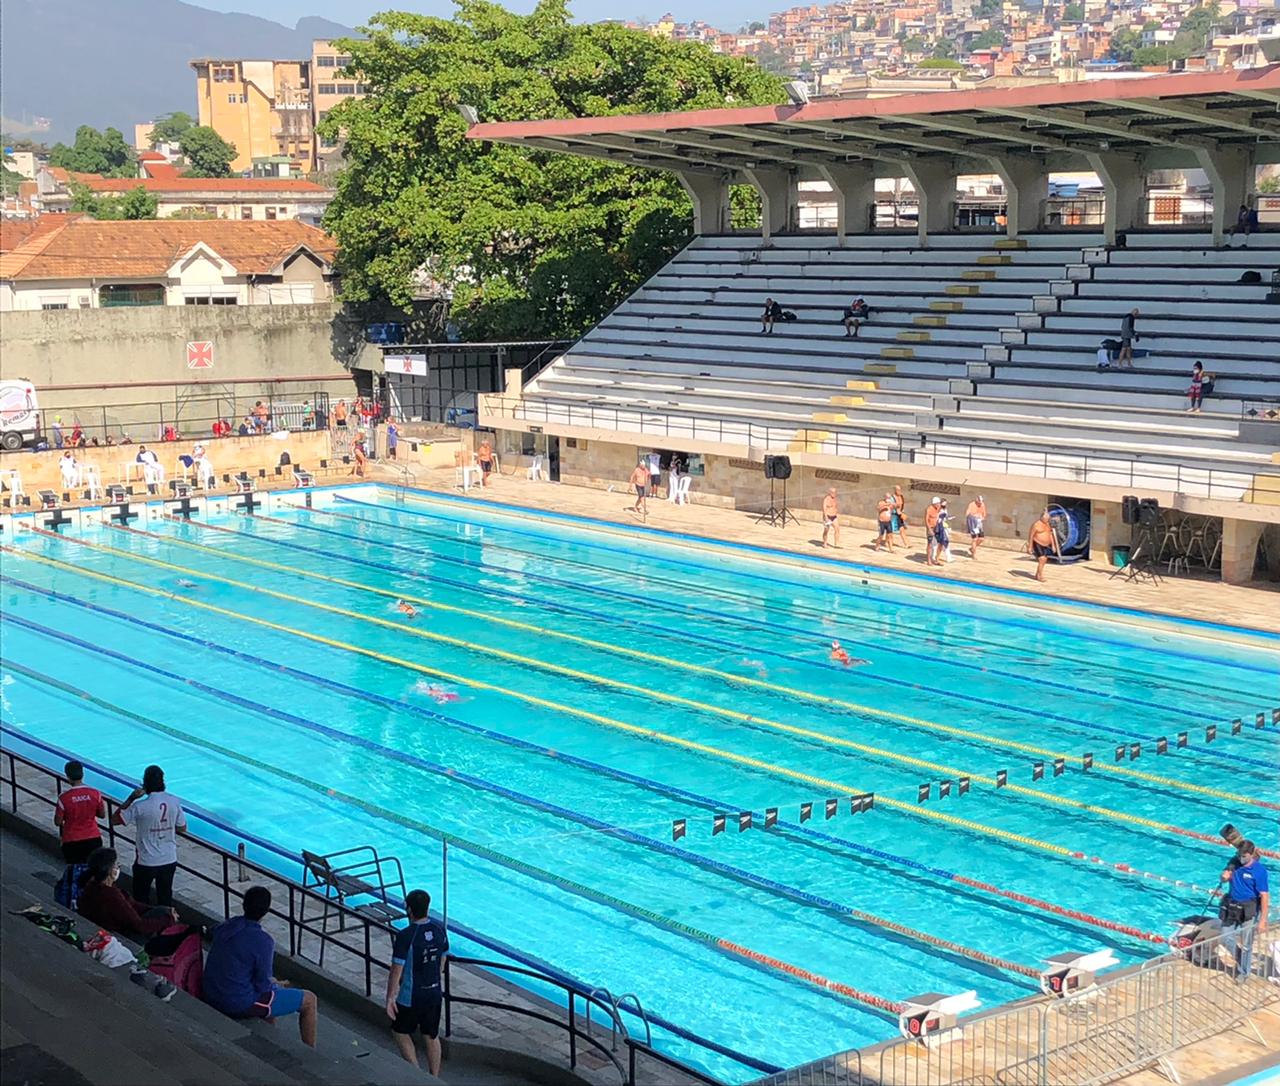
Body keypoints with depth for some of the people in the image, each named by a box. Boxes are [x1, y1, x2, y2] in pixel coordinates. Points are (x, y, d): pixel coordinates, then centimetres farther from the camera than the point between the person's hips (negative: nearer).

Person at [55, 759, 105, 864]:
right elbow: (102, 815, 3)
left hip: (72, 842, -2)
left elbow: (58, 822, -8)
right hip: (93, 839, 2)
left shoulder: (64, 798, -16)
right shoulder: (95, 794, -10)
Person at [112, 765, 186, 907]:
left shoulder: (140, 807, -21)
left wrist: (131, 798, -8)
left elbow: (115, 819, -9)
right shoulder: (174, 802, -10)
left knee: (141, 900, 15)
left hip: (147, 863, -3)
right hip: (169, 860, 3)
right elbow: (182, 827, 2)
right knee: (165, 897, 17)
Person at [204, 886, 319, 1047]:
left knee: (273, 984, 34)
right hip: (240, 1005, -8)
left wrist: (272, 982, 15)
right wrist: (275, 985, 7)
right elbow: (262, 986, -16)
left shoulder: (224, 928, 1)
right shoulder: (263, 941, -22)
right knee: (309, 1000, 4)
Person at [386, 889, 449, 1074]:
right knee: (431, 1037, 18)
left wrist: (390, 998, -9)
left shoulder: (405, 936, -23)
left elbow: (396, 970, -19)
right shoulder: (439, 929, -5)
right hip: (435, 993, 5)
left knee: (401, 1032, 17)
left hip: (411, 997, -5)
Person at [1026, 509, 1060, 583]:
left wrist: (1053, 545, 13)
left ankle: (1037, 575, 22)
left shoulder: (1048, 524, 8)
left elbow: (1050, 535, 16)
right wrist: (1030, 547, -14)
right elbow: (1031, 536, -12)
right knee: (1042, 559, -17)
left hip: (1046, 545, 8)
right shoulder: (1036, 525, -14)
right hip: (1038, 544, -8)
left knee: (1044, 560, 10)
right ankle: (1040, 576, -10)